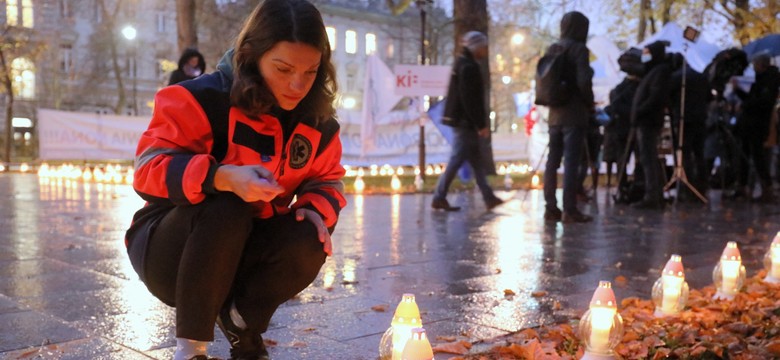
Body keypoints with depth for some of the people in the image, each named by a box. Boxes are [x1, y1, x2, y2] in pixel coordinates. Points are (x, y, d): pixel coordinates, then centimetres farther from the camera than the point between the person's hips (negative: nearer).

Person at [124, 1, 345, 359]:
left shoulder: (318, 123, -5)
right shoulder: (205, 98, -23)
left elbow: (327, 180, 8)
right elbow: (150, 167, -28)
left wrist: (316, 209, -17)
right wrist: (223, 178, -45)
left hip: (242, 252, 5)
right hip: (170, 251, -4)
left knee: (309, 242, -25)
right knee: (224, 208, -36)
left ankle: (240, 320, 6)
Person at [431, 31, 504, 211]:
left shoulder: (463, 64, 18)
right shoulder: (469, 67, -14)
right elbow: (470, 99, -21)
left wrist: (479, 123, 20)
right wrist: (481, 124, -19)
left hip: (462, 121, 10)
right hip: (465, 122, -10)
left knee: (476, 161, 11)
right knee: (456, 159, -6)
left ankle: (488, 197, 16)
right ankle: (439, 198, -1)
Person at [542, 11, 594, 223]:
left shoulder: (552, 50, 11)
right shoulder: (579, 49, -9)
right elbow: (584, 82, -18)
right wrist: (590, 104, -3)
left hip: (555, 114, 7)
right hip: (575, 114, -7)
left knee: (552, 162, 9)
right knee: (571, 163, -6)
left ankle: (551, 208, 12)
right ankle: (569, 210, -5)